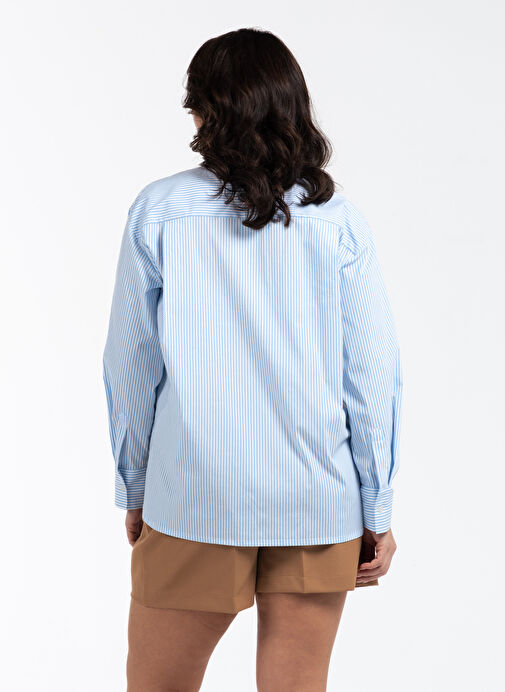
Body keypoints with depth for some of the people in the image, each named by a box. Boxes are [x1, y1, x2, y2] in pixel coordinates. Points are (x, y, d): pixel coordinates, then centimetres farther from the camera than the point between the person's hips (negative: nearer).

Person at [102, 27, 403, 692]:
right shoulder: (338, 220, -2)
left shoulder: (159, 210, -3)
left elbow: (131, 365, 0)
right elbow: (374, 375, -2)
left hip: (194, 497, -1)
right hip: (319, 502, 2)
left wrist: (135, 489, 12)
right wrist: (378, 511, 6)